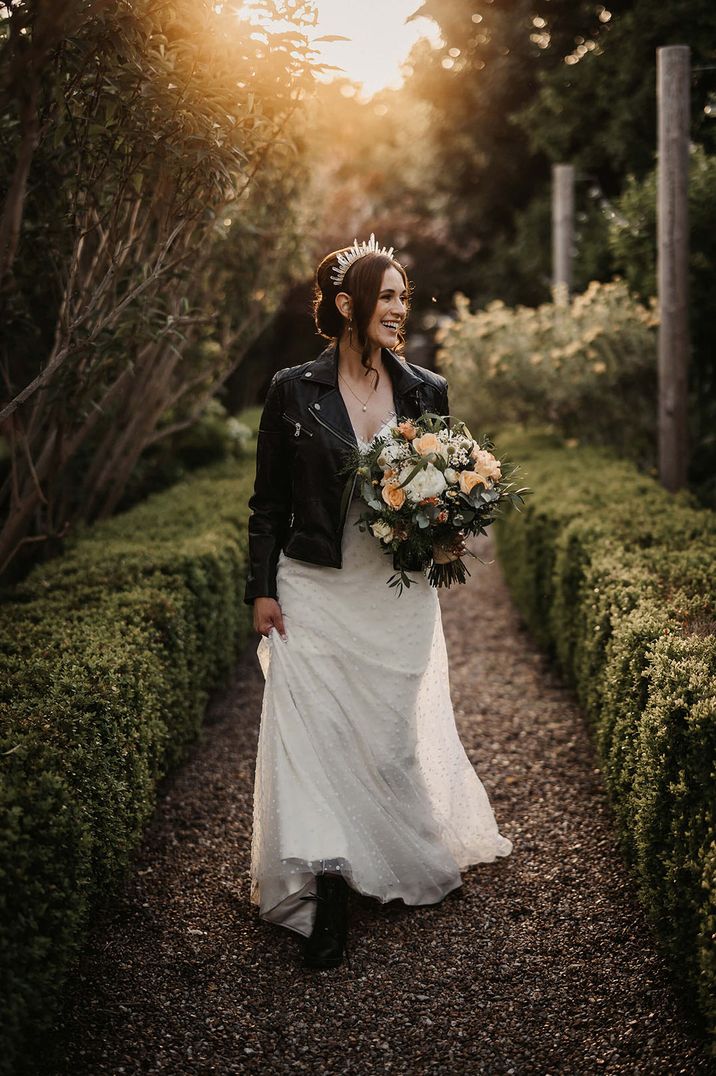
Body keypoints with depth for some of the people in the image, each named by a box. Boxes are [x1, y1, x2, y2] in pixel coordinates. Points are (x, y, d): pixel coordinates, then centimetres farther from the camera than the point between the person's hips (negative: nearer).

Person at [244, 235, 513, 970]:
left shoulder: (427, 392, 3)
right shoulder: (293, 390, -2)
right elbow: (268, 503, 2)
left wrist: (450, 541, -8)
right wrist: (262, 590, -2)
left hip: (399, 597, 2)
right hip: (314, 592, -1)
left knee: (397, 731, 10)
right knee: (312, 731, -5)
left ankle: (415, 862, 34)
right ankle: (325, 889, 3)